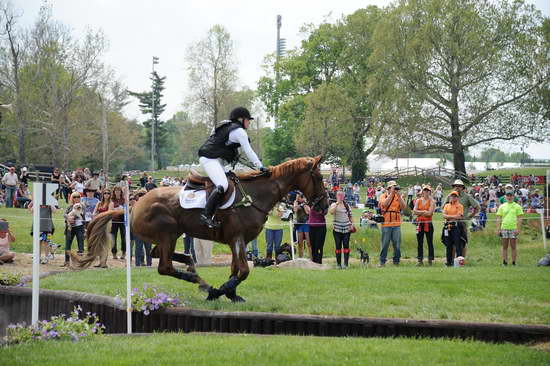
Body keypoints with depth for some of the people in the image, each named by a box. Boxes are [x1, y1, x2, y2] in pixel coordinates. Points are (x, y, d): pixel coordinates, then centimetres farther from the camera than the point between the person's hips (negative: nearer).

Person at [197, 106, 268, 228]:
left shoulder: (226, 127, 24)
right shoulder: (239, 131, -6)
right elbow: (249, 152, -7)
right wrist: (261, 167, -4)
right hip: (210, 159, -11)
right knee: (222, 185, -26)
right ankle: (206, 215, -34)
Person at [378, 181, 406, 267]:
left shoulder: (399, 197, 10)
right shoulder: (383, 196, 4)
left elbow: (404, 207, -4)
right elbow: (385, 204, -16)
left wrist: (398, 195, -13)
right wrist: (391, 194, -17)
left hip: (396, 225, 2)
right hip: (386, 224, -2)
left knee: (397, 244, 2)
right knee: (384, 244, -1)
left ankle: (396, 261, 12)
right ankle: (382, 261, 5)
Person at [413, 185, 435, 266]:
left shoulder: (432, 201, -2)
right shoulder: (418, 200, 9)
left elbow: (430, 213, -14)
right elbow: (414, 211, -3)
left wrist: (419, 212, -8)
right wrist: (424, 211, -12)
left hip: (428, 224, -4)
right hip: (419, 223, 4)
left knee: (430, 242, 0)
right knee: (420, 242, 5)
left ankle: (430, 260, 3)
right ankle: (420, 260, 10)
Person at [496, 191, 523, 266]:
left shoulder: (517, 206, 6)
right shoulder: (502, 206, 11)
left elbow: (519, 218, 1)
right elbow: (498, 219, 10)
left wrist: (518, 229, -9)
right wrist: (498, 229, 2)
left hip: (513, 229, -2)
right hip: (504, 229, 2)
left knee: (513, 247, -1)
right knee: (504, 247, 3)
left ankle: (514, 263, 2)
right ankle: (504, 262, 7)